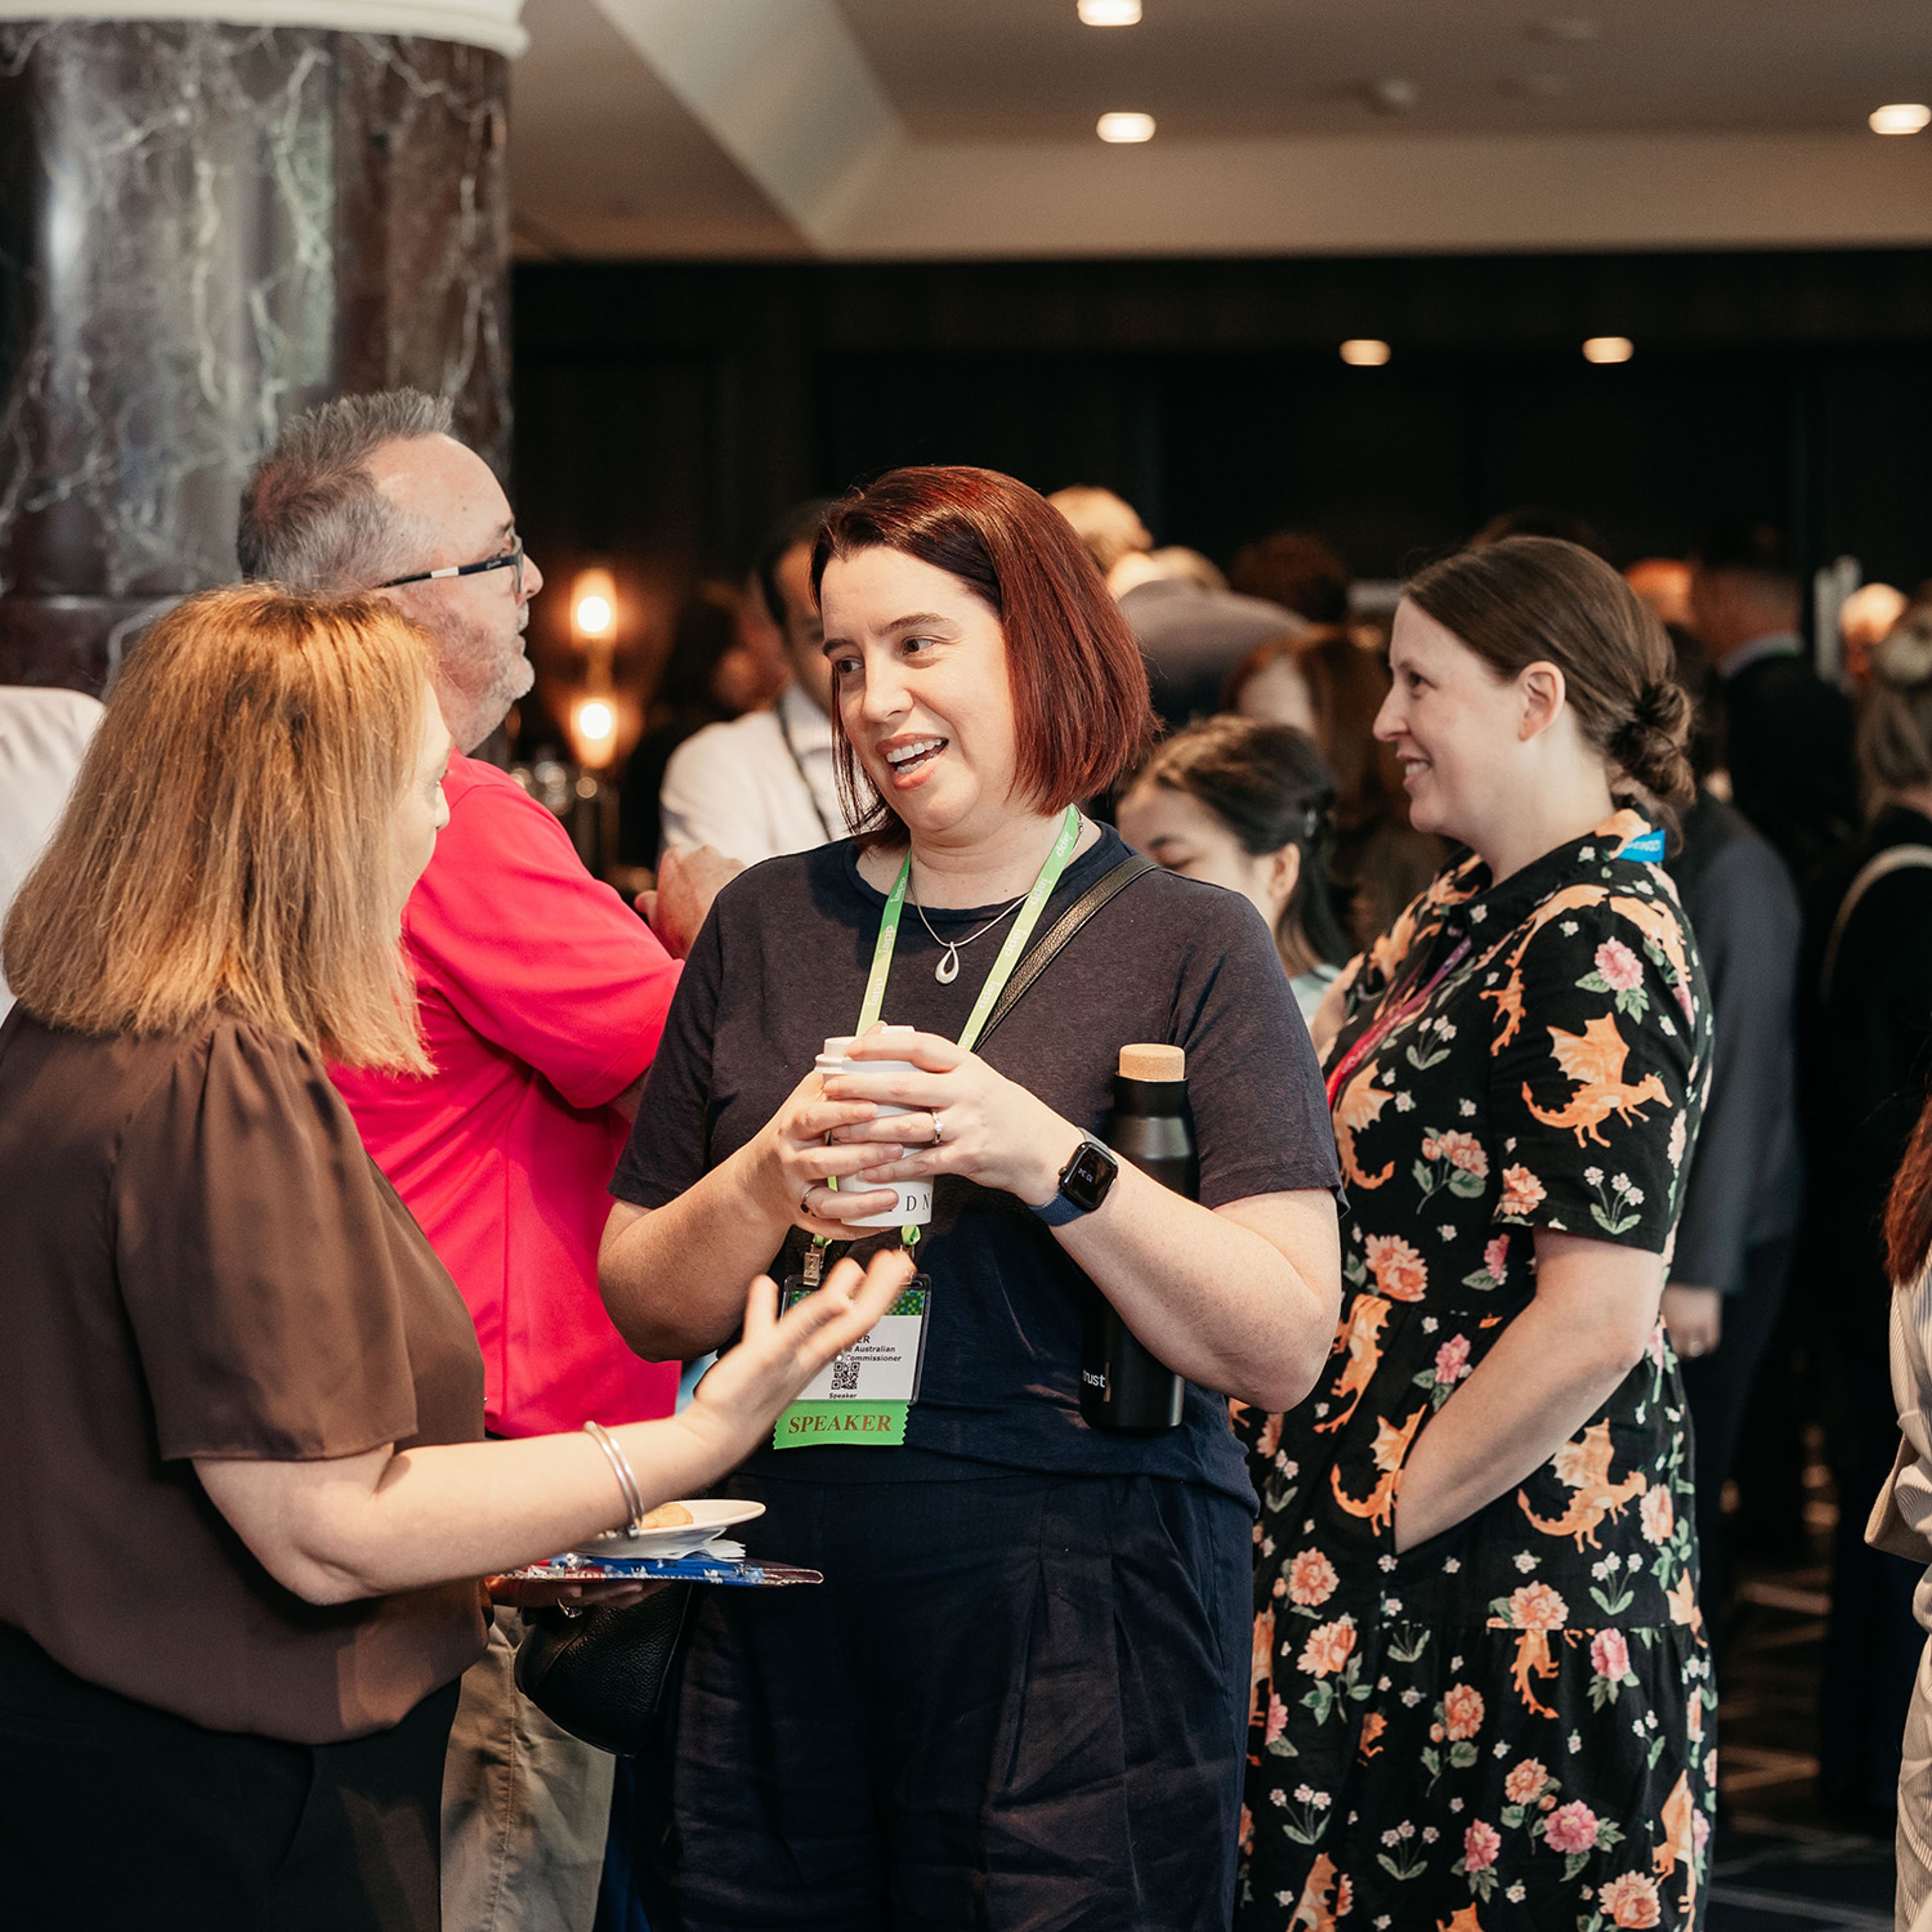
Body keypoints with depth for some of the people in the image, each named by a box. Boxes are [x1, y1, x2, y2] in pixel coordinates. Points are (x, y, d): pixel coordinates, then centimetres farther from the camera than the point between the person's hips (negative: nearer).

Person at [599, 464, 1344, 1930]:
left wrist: (1046, 1157, -19)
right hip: (785, 1623, 3)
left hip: (1080, 1635, -3)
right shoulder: (765, 927, 9)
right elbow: (646, 1306, 10)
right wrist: (769, 1187, -10)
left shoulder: (1191, 947, -2)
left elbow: (1284, 1351, -9)